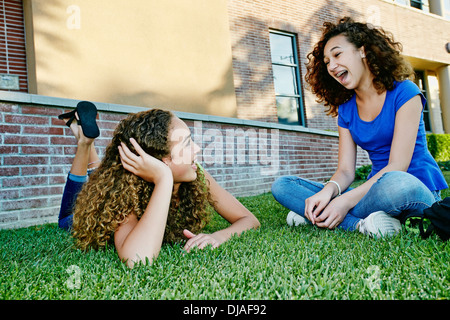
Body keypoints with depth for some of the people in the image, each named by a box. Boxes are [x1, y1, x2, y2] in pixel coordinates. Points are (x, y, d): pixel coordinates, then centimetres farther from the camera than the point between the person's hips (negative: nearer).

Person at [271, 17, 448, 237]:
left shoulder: (404, 93, -7)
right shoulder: (346, 110, 9)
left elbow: (398, 166, -16)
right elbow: (345, 170, 1)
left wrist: (346, 201, -26)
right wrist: (327, 191, -23)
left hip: (419, 190, -5)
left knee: (395, 184, -44)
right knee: (282, 186, -10)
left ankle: (316, 217, -22)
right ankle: (361, 224, -24)